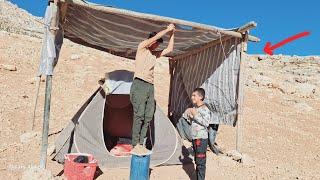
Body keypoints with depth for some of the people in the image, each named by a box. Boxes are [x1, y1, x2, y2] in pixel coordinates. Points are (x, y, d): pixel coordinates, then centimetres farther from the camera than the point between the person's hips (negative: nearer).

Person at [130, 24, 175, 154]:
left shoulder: (154, 54, 25)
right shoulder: (142, 47, 6)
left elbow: (169, 49, 26)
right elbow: (156, 36, -5)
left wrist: (172, 34, 24)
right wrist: (168, 29, 7)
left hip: (150, 86, 8)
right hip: (139, 85, -8)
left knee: (148, 116, 1)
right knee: (139, 115, -14)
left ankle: (141, 144, 4)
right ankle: (135, 146, -13)